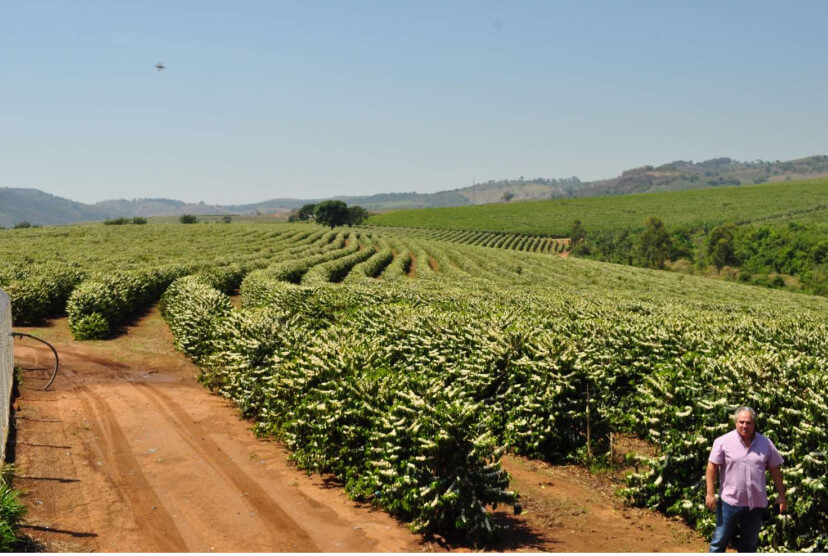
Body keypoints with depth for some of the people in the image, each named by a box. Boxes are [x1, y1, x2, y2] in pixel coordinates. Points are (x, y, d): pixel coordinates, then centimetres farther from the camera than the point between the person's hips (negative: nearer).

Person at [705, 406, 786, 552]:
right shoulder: (723, 441, -6)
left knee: (749, 545, 14)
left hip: (756, 503, 3)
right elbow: (712, 467, -6)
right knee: (720, 541, 1)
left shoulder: (766, 443, 4)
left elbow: (775, 469, 10)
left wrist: (781, 495, 8)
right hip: (730, 501, -3)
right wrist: (710, 494, -11)